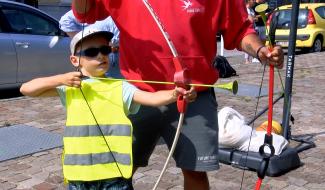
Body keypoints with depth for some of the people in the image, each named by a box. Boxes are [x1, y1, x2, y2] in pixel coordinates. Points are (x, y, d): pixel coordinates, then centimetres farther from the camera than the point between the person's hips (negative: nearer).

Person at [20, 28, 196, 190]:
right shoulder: (69, 88, 5)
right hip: (79, 174, 2)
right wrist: (61, 79, -8)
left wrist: (174, 94, -34)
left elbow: (153, 98, -14)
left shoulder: (121, 87, 0)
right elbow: (26, 89, 4)